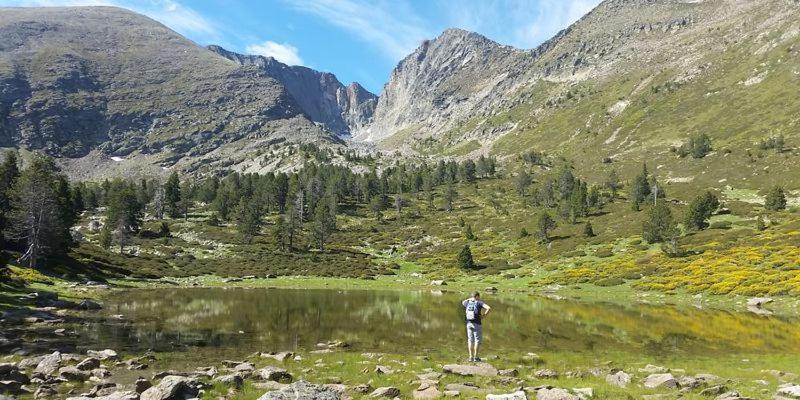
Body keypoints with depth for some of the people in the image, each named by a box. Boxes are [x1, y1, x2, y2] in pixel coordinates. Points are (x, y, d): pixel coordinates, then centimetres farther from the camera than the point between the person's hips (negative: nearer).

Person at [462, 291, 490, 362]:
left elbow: (462, 302, 32)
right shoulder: (479, 303, -8)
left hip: (469, 324, 5)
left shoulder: (467, 303, 6)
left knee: (470, 340, 9)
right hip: (477, 324, -5)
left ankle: (471, 357, 8)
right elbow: (489, 308, -22)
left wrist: (470, 299, 22)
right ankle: (475, 357, 0)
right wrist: (484, 315, -11)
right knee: (477, 340, 2)